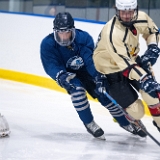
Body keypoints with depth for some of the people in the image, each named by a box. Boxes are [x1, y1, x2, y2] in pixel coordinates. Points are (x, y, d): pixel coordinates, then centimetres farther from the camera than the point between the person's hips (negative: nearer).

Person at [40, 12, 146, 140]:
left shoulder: (84, 37, -24)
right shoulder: (48, 44, -24)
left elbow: (91, 60, -30)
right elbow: (50, 66, -28)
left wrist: (99, 78, -42)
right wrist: (60, 76, -48)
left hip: (86, 71, 1)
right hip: (66, 73, -1)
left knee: (105, 95, -4)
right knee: (77, 89, -31)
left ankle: (125, 122, 17)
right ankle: (89, 124, -14)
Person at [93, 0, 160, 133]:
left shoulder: (141, 18, -16)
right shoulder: (112, 33, -37)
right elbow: (125, 64, -42)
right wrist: (144, 79, -50)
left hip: (132, 59, 6)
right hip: (111, 69, -6)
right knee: (136, 112, -7)